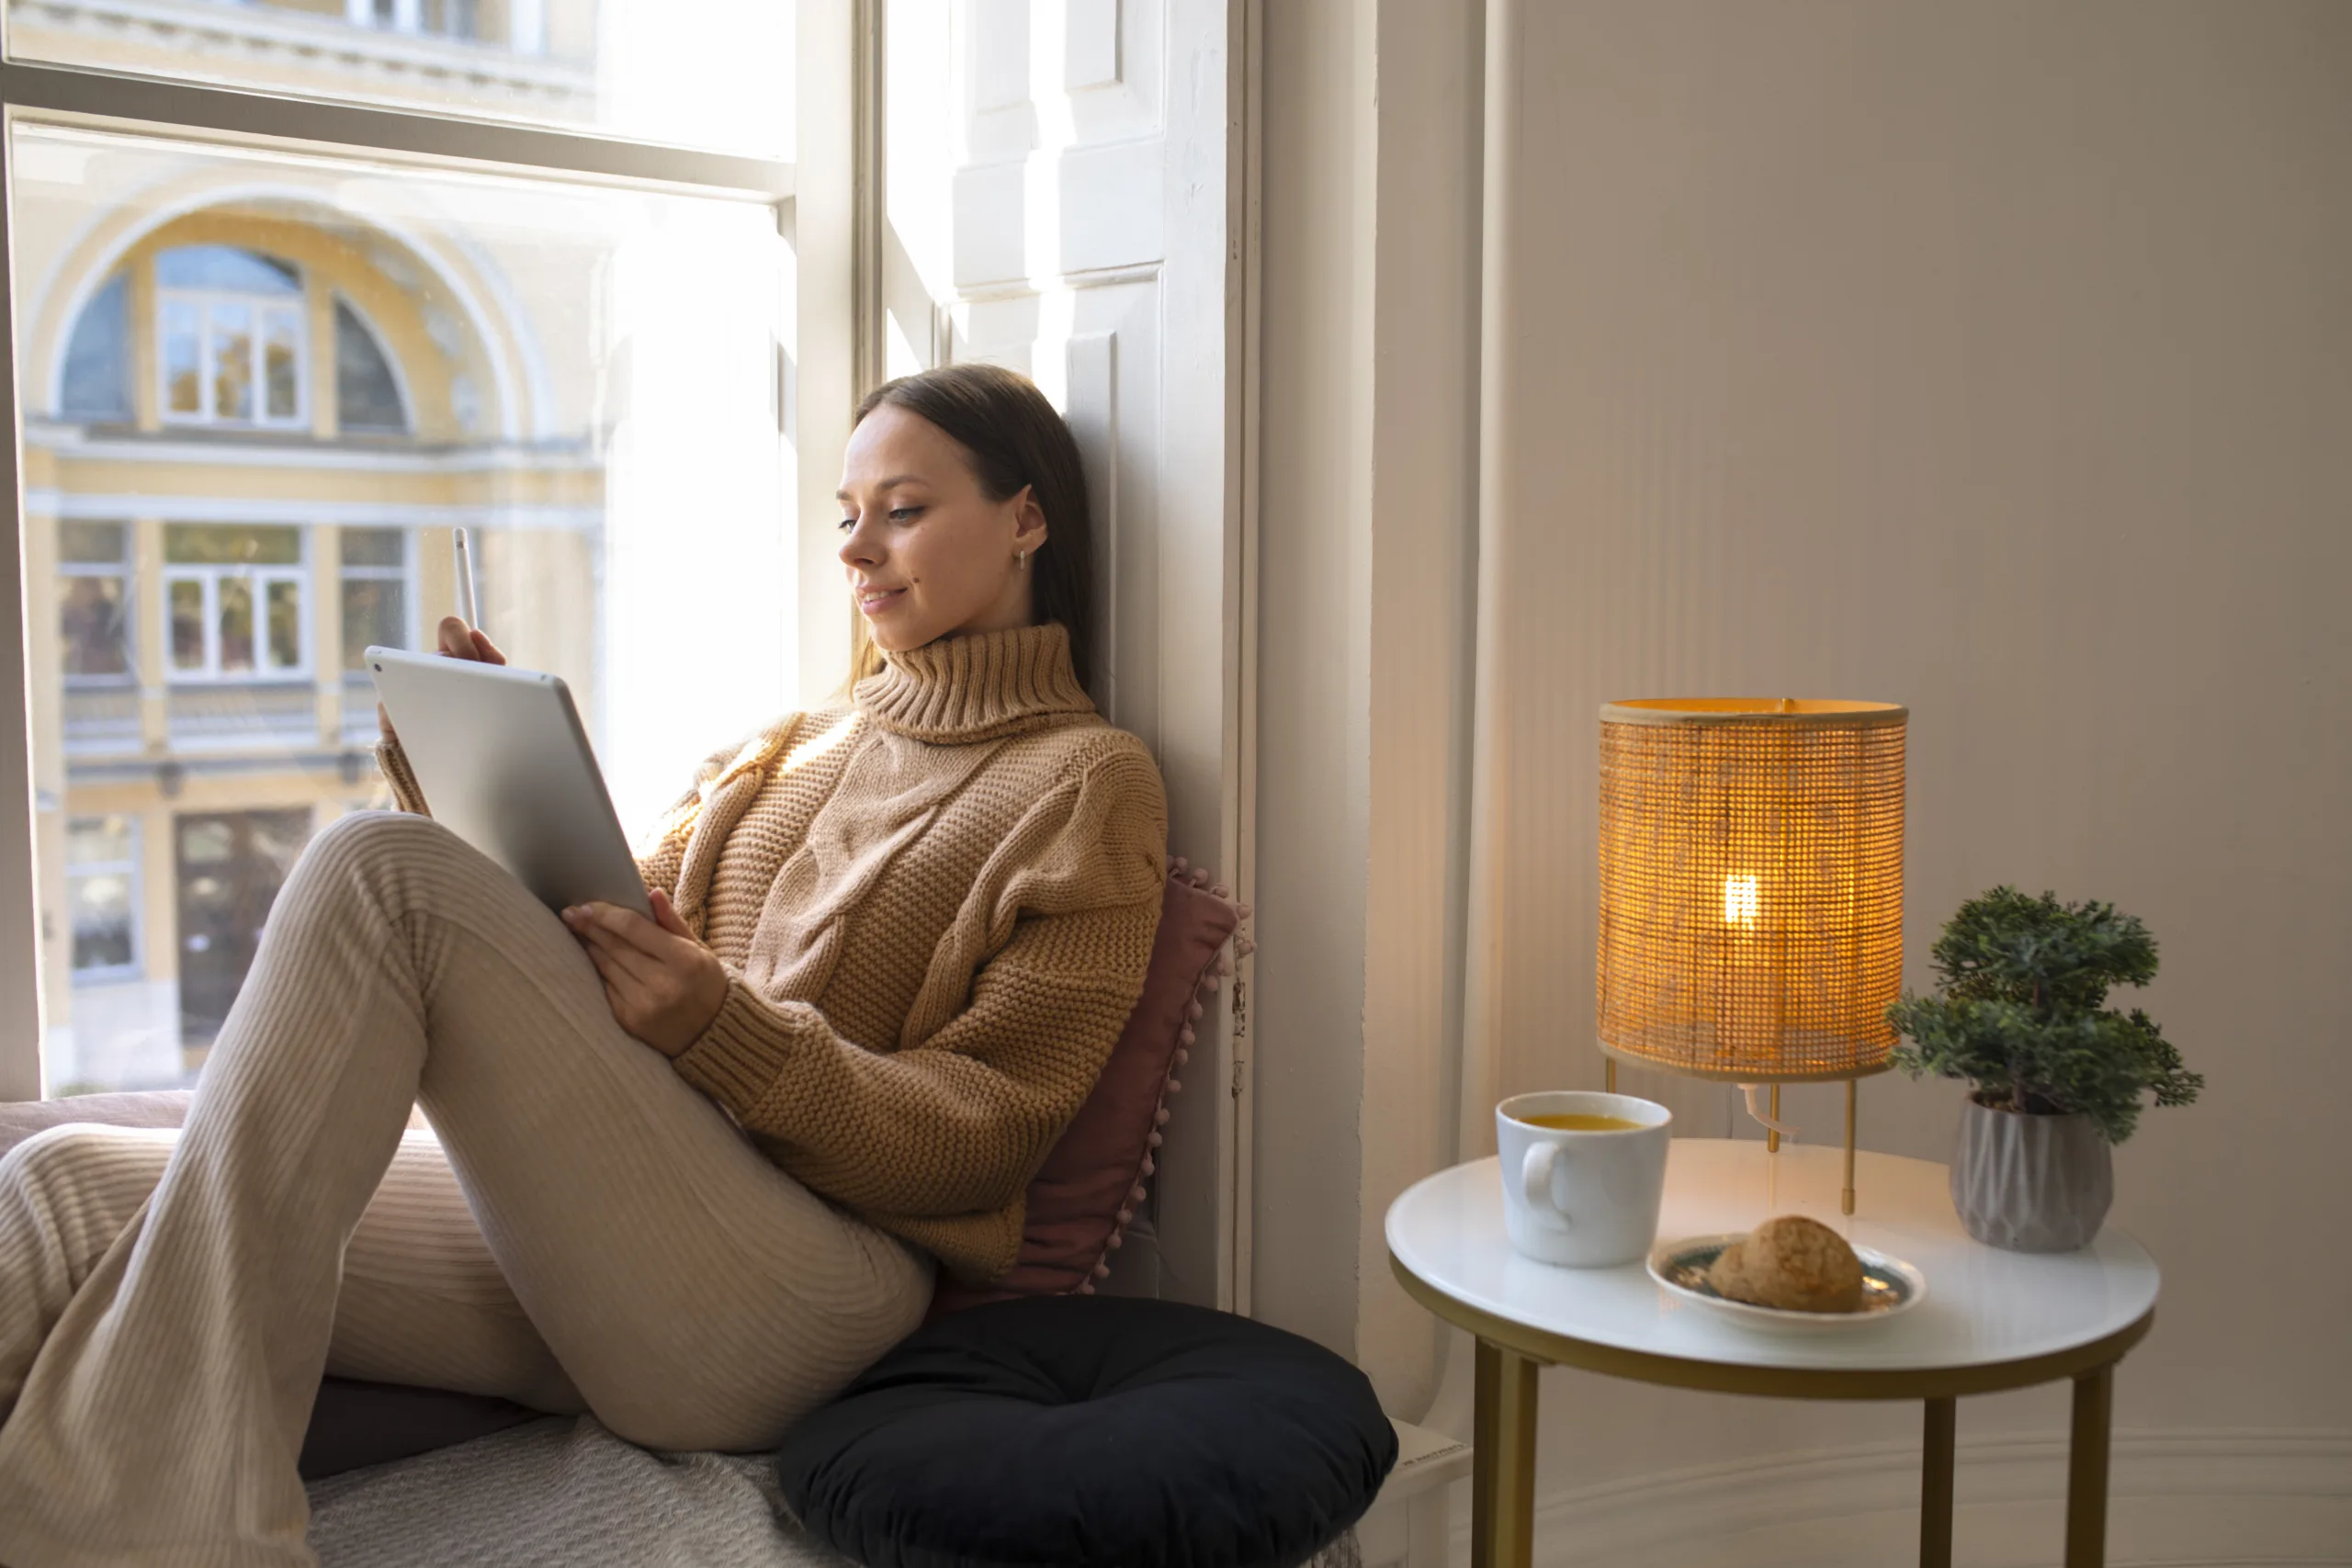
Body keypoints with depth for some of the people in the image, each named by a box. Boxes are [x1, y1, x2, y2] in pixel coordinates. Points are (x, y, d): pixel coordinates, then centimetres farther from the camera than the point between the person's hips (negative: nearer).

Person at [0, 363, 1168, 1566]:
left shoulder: (1087, 782, 4)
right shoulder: (793, 746, 25)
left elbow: (983, 1137, -5)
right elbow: (599, 935, 20)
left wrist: (721, 1028, -19)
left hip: (801, 1297, -7)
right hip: (595, 1219, 7)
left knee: (381, 869, -23)